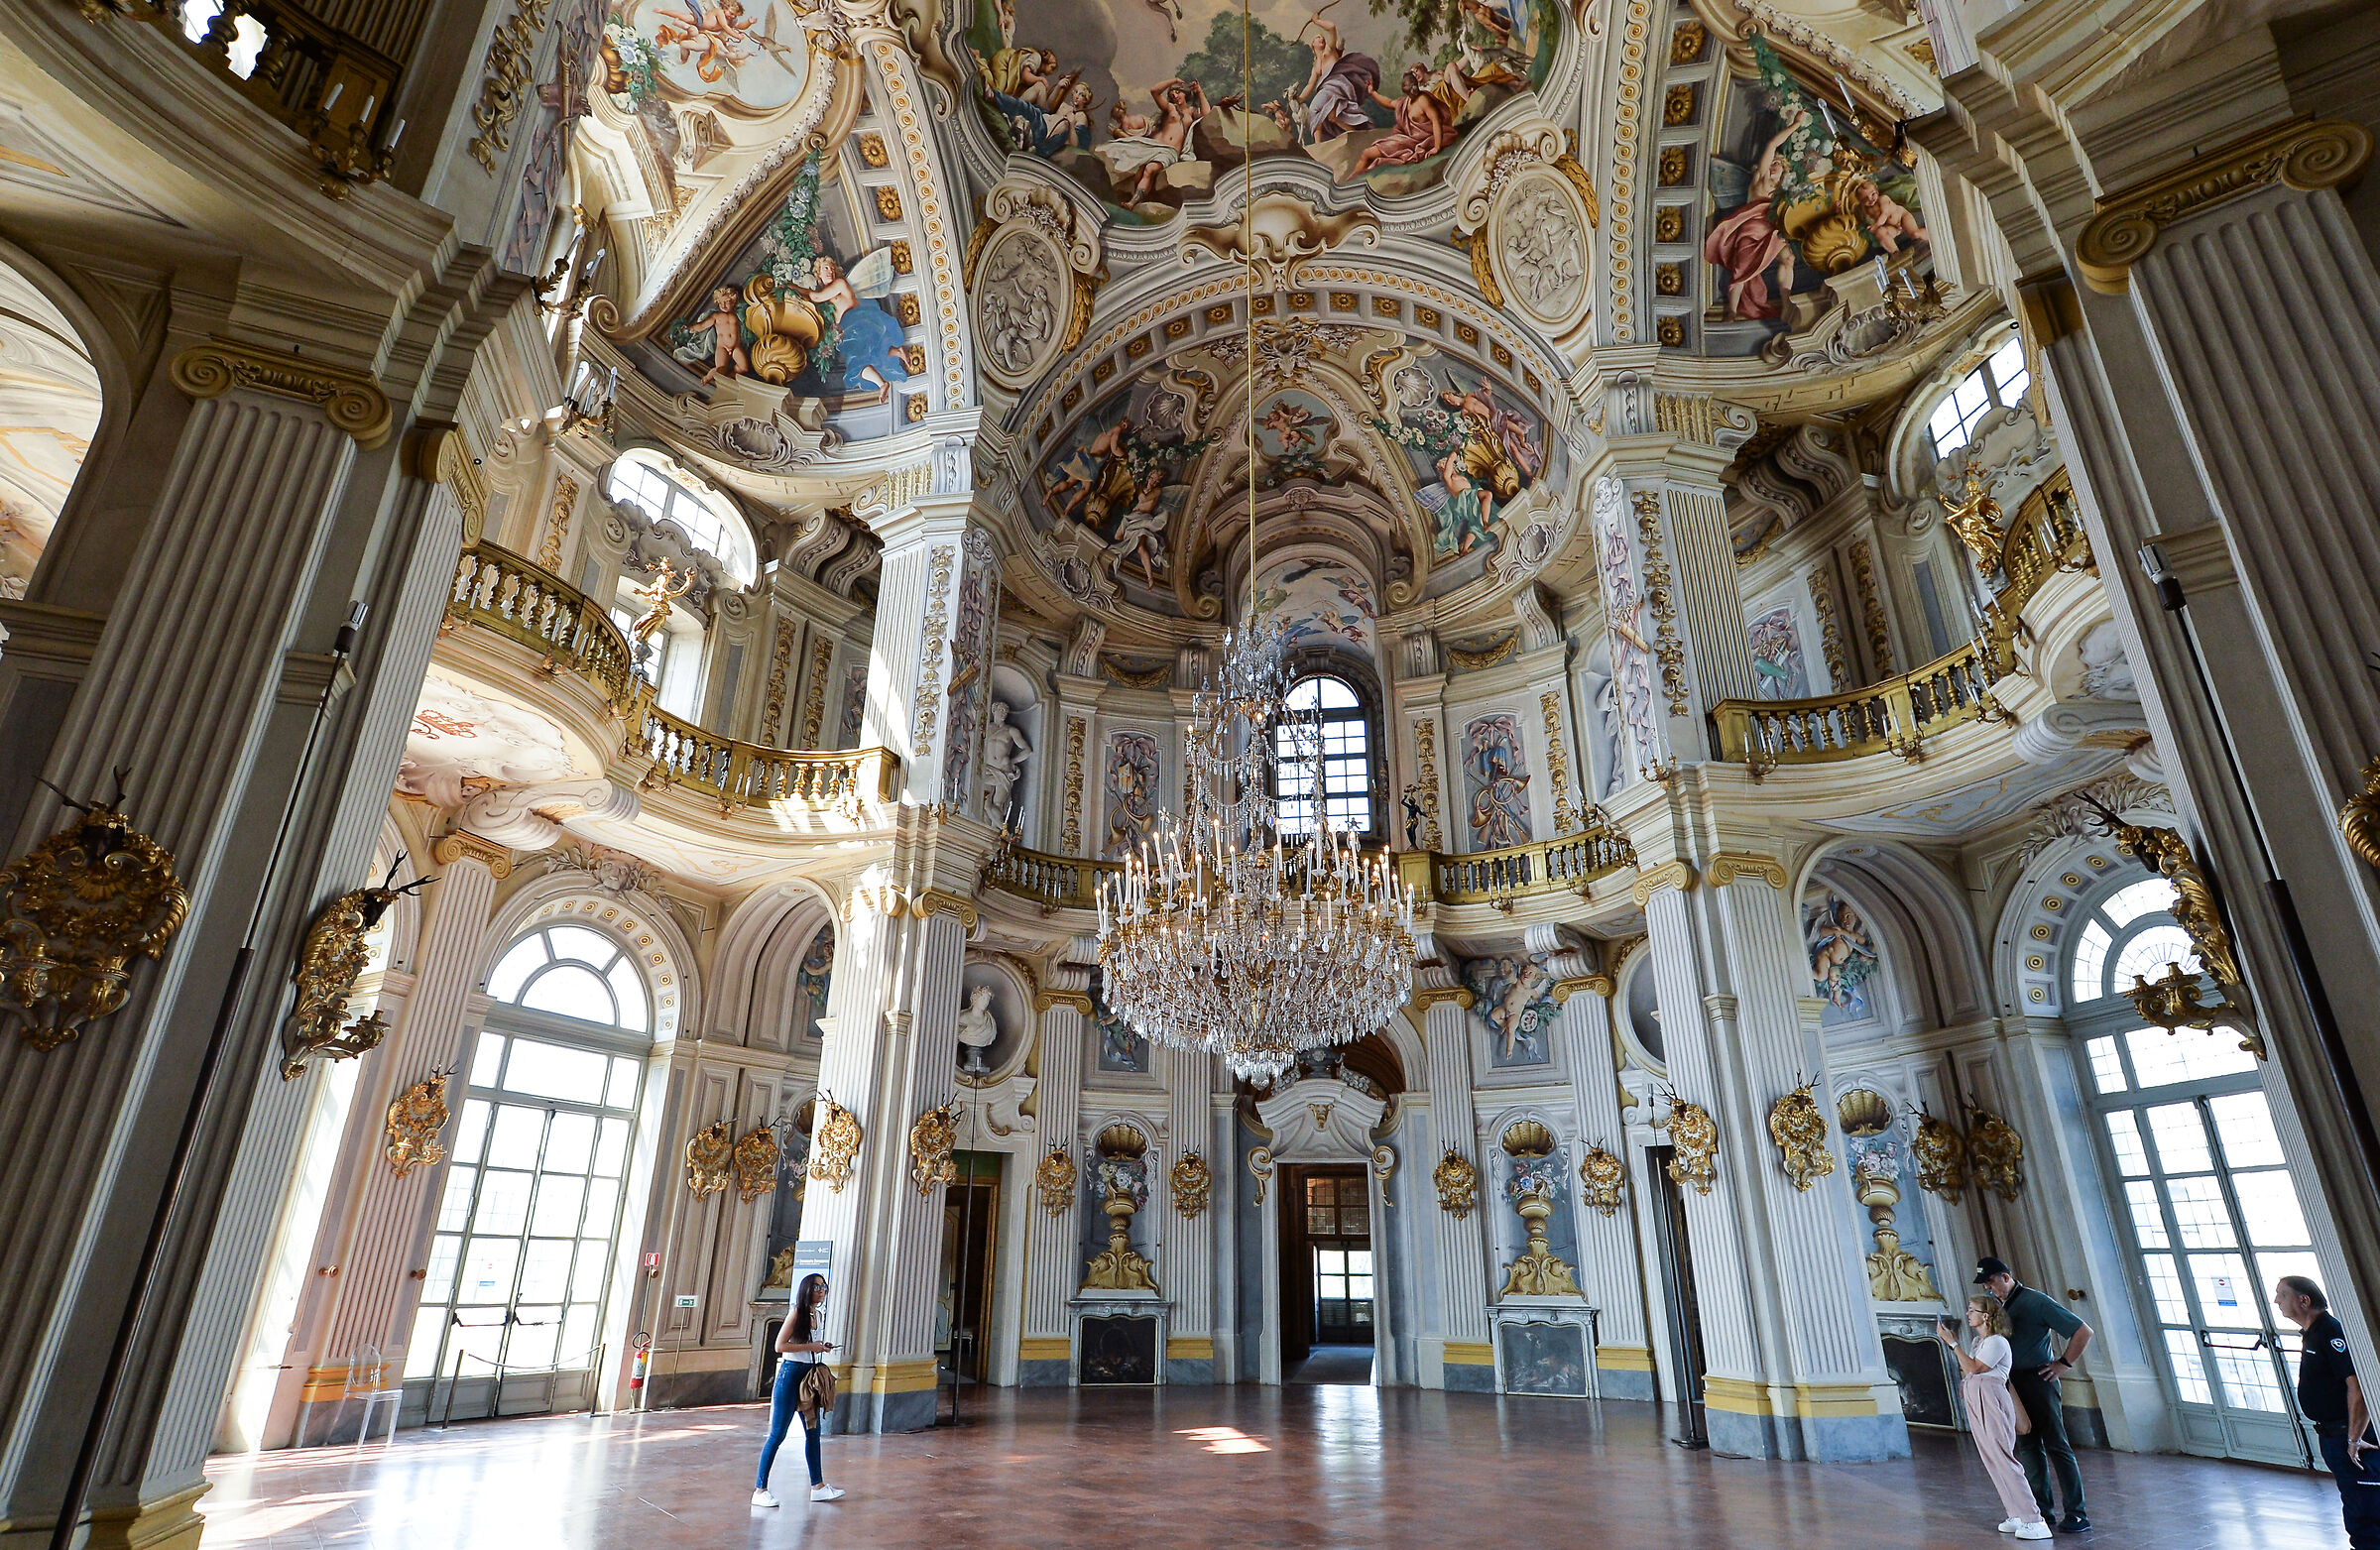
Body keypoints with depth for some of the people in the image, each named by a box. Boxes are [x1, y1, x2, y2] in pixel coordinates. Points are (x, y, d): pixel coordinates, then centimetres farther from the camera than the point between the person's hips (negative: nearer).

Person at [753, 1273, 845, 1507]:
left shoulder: (816, 1315, 12)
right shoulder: (796, 1312, -11)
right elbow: (780, 1345, -17)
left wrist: (822, 1348, 4)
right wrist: (810, 1346, -17)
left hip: (809, 1375, 8)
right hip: (790, 1373, -8)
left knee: (813, 1431, 12)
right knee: (777, 1433, -3)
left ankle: (818, 1487, 21)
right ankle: (760, 1490, 6)